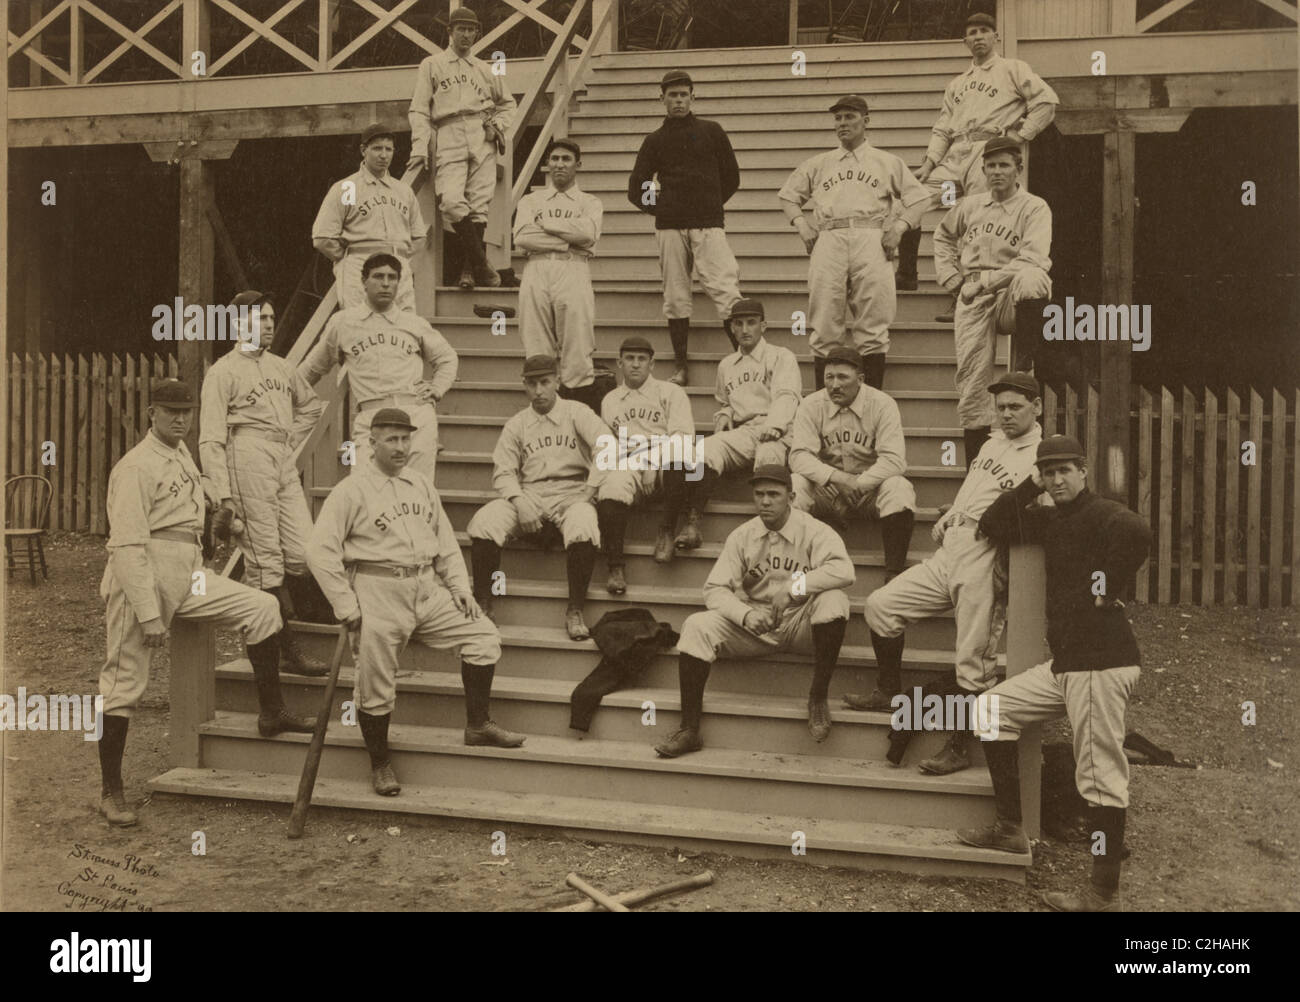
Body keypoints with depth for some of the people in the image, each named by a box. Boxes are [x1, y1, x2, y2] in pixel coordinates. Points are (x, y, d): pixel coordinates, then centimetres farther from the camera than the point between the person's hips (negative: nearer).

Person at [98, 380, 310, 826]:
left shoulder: (182, 453, 15)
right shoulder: (135, 467, -14)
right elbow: (129, 545, -20)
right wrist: (148, 614, -24)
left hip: (189, 574, 8)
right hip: (143, 577, -8)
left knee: (262, 608, -1)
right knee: (125, 683, -2)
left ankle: (271, 713, 8)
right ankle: (110, 792, 7)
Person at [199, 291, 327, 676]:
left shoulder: (281, 367, 18)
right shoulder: (223, 372, -1)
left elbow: (311, 405, 37)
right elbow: (211, 439, -6)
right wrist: (223, 496, -14)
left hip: (285, 467, 7)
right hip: (249, 467, -7)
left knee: (304, 554, -2)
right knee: (266, 561, -5)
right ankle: (288, 651, -1)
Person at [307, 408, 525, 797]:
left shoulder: (421, 484, 15)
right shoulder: (351, 490, -4)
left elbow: (446, 541, 20)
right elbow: (320, 550, -8)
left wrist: (460, 586, 6)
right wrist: (346, 607, -11)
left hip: (428, 588, 5)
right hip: (379, 591, -5)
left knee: (483, 636, -4)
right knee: (375, 683, -4)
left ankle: (478, 725, 8)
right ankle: (380, 762, 16)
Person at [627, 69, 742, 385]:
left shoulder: (711, 132, 12)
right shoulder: (655, 140, 14)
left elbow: (731, 178, 16)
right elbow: (635, 189, 15)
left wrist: (710, 205, 11)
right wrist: (660, 208, 7)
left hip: (708, 225, -2)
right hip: (670, 227, 2)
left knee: (726, 290, -13)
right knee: (675, 297, 2)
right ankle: (679, 365, 9)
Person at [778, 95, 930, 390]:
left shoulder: (887, 163, 20)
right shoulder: (818, 164, 25)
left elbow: (917, 198, 16)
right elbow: (788, 194, 28)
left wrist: (899, 227, 0)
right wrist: (801, 225, 10)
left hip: (870, 240, -1)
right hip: (828, 241, 1)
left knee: (872, 327, -7)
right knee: (824, 326, -5)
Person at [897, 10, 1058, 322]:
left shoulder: (1012, 69, 12)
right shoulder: (956, 83, 29)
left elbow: (1047, 100, 2)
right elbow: (942, 128, 20)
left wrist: (1021, 135, -5)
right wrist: (929, 161, 5)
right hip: (955, 155, 6)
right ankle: (906, 274, 0)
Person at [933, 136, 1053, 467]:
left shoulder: (1034, 208, 2)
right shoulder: (970, 206, 17)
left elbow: (1032, 259, -12)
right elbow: (943, 236, 34)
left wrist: (984, 281, -14)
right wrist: (952, 278, 19)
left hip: (1012, 295, -3)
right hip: (973, 300, 3)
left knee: (1031, 278, -39)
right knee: (972, 378, -8)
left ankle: (1023, 363, -26)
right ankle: (976, 469, -4)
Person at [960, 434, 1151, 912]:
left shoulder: (1102, 513, -11)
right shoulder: (1050, 519, 15)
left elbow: (1137, 533, -32)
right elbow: (992, 526, 16)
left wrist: (1105, 590, -23)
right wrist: (1030, 487, 9)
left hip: (1102, 662, -10)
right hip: (1063, 662, 10)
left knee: (1101, 775, -6)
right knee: (994, 707, 14)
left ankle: (1103, 893, 0)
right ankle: (1009, 829, 17)